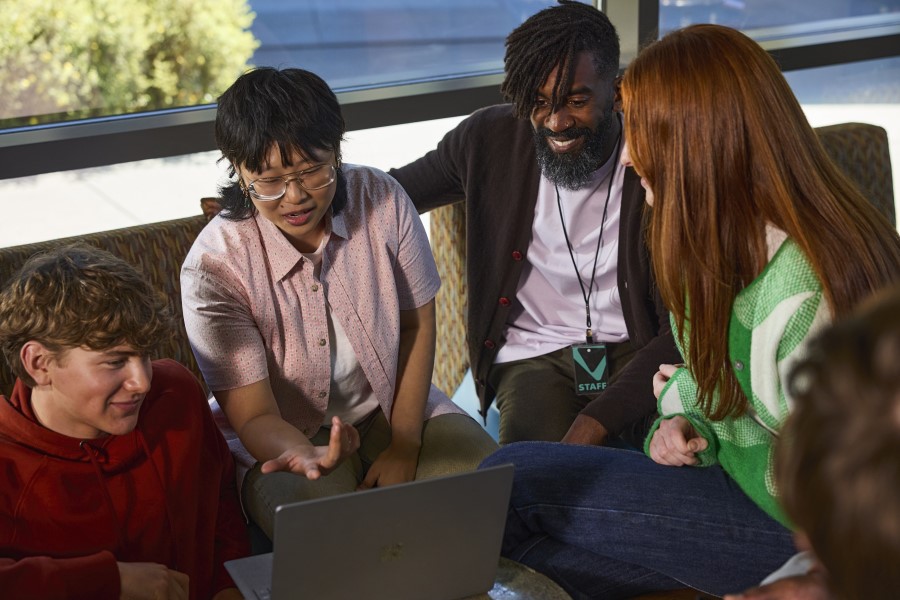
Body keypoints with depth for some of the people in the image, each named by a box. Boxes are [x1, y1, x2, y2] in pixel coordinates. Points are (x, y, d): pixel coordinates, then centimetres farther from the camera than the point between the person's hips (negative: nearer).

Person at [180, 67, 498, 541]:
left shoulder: (381, 200, -12)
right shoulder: (213, 267, -21)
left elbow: (418, 324, 0)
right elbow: (253, 416, -19)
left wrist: (404, 447, -7)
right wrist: (307, 456, -44)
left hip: (395, 408, 3)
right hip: (288, 439, -3)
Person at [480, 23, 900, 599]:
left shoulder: (804, 292, -29)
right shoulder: (741, 246, 3)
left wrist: (689, 394, -7)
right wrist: (685, 424, -7)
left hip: (799, 533, -9)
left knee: (508, 482, -16)